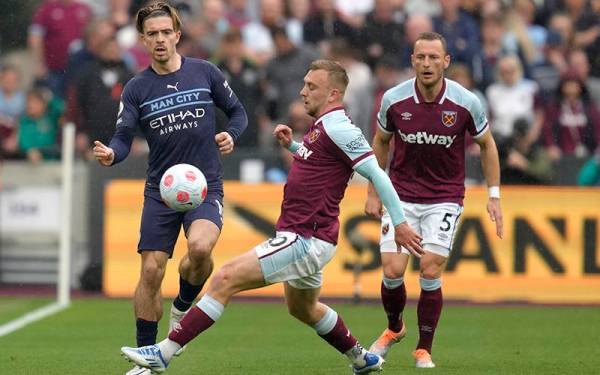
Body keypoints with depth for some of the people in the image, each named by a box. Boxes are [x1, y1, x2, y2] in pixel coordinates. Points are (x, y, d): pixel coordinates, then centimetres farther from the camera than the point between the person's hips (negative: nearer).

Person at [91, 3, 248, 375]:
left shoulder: (205, 72, 1)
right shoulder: (136, 88, 2)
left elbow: (237, 111, 12)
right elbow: (123, 138, -5)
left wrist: (231, 135, -9)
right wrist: (111, 154, -27)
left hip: (206, 184, -2)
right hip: (160, 189, 2)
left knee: (199, 247, -29)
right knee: (151, 272, -4)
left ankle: (183, 307, 2)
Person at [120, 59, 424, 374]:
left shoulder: (338, 128, -16)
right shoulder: (321, 125, 13)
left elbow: (377, 174, -18)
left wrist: (400, 223, -19)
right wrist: (291, 145, 15)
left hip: (306, 240, -11)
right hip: (303, 237, 11)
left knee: (226, 279, -17)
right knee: (303, 309, 31)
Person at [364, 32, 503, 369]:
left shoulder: (466, 103, -13)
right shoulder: (394, 100, -10)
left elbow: (487, 144, 3)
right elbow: (381, 142, 8)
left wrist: (494, 195, 1)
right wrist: (374, 192, 9)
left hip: (445, 198, -1)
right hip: (401, 196, 1)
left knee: (431, 272, -11)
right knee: (393, 271, -8)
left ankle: (424, 349, 7)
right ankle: (394, 328, 23)